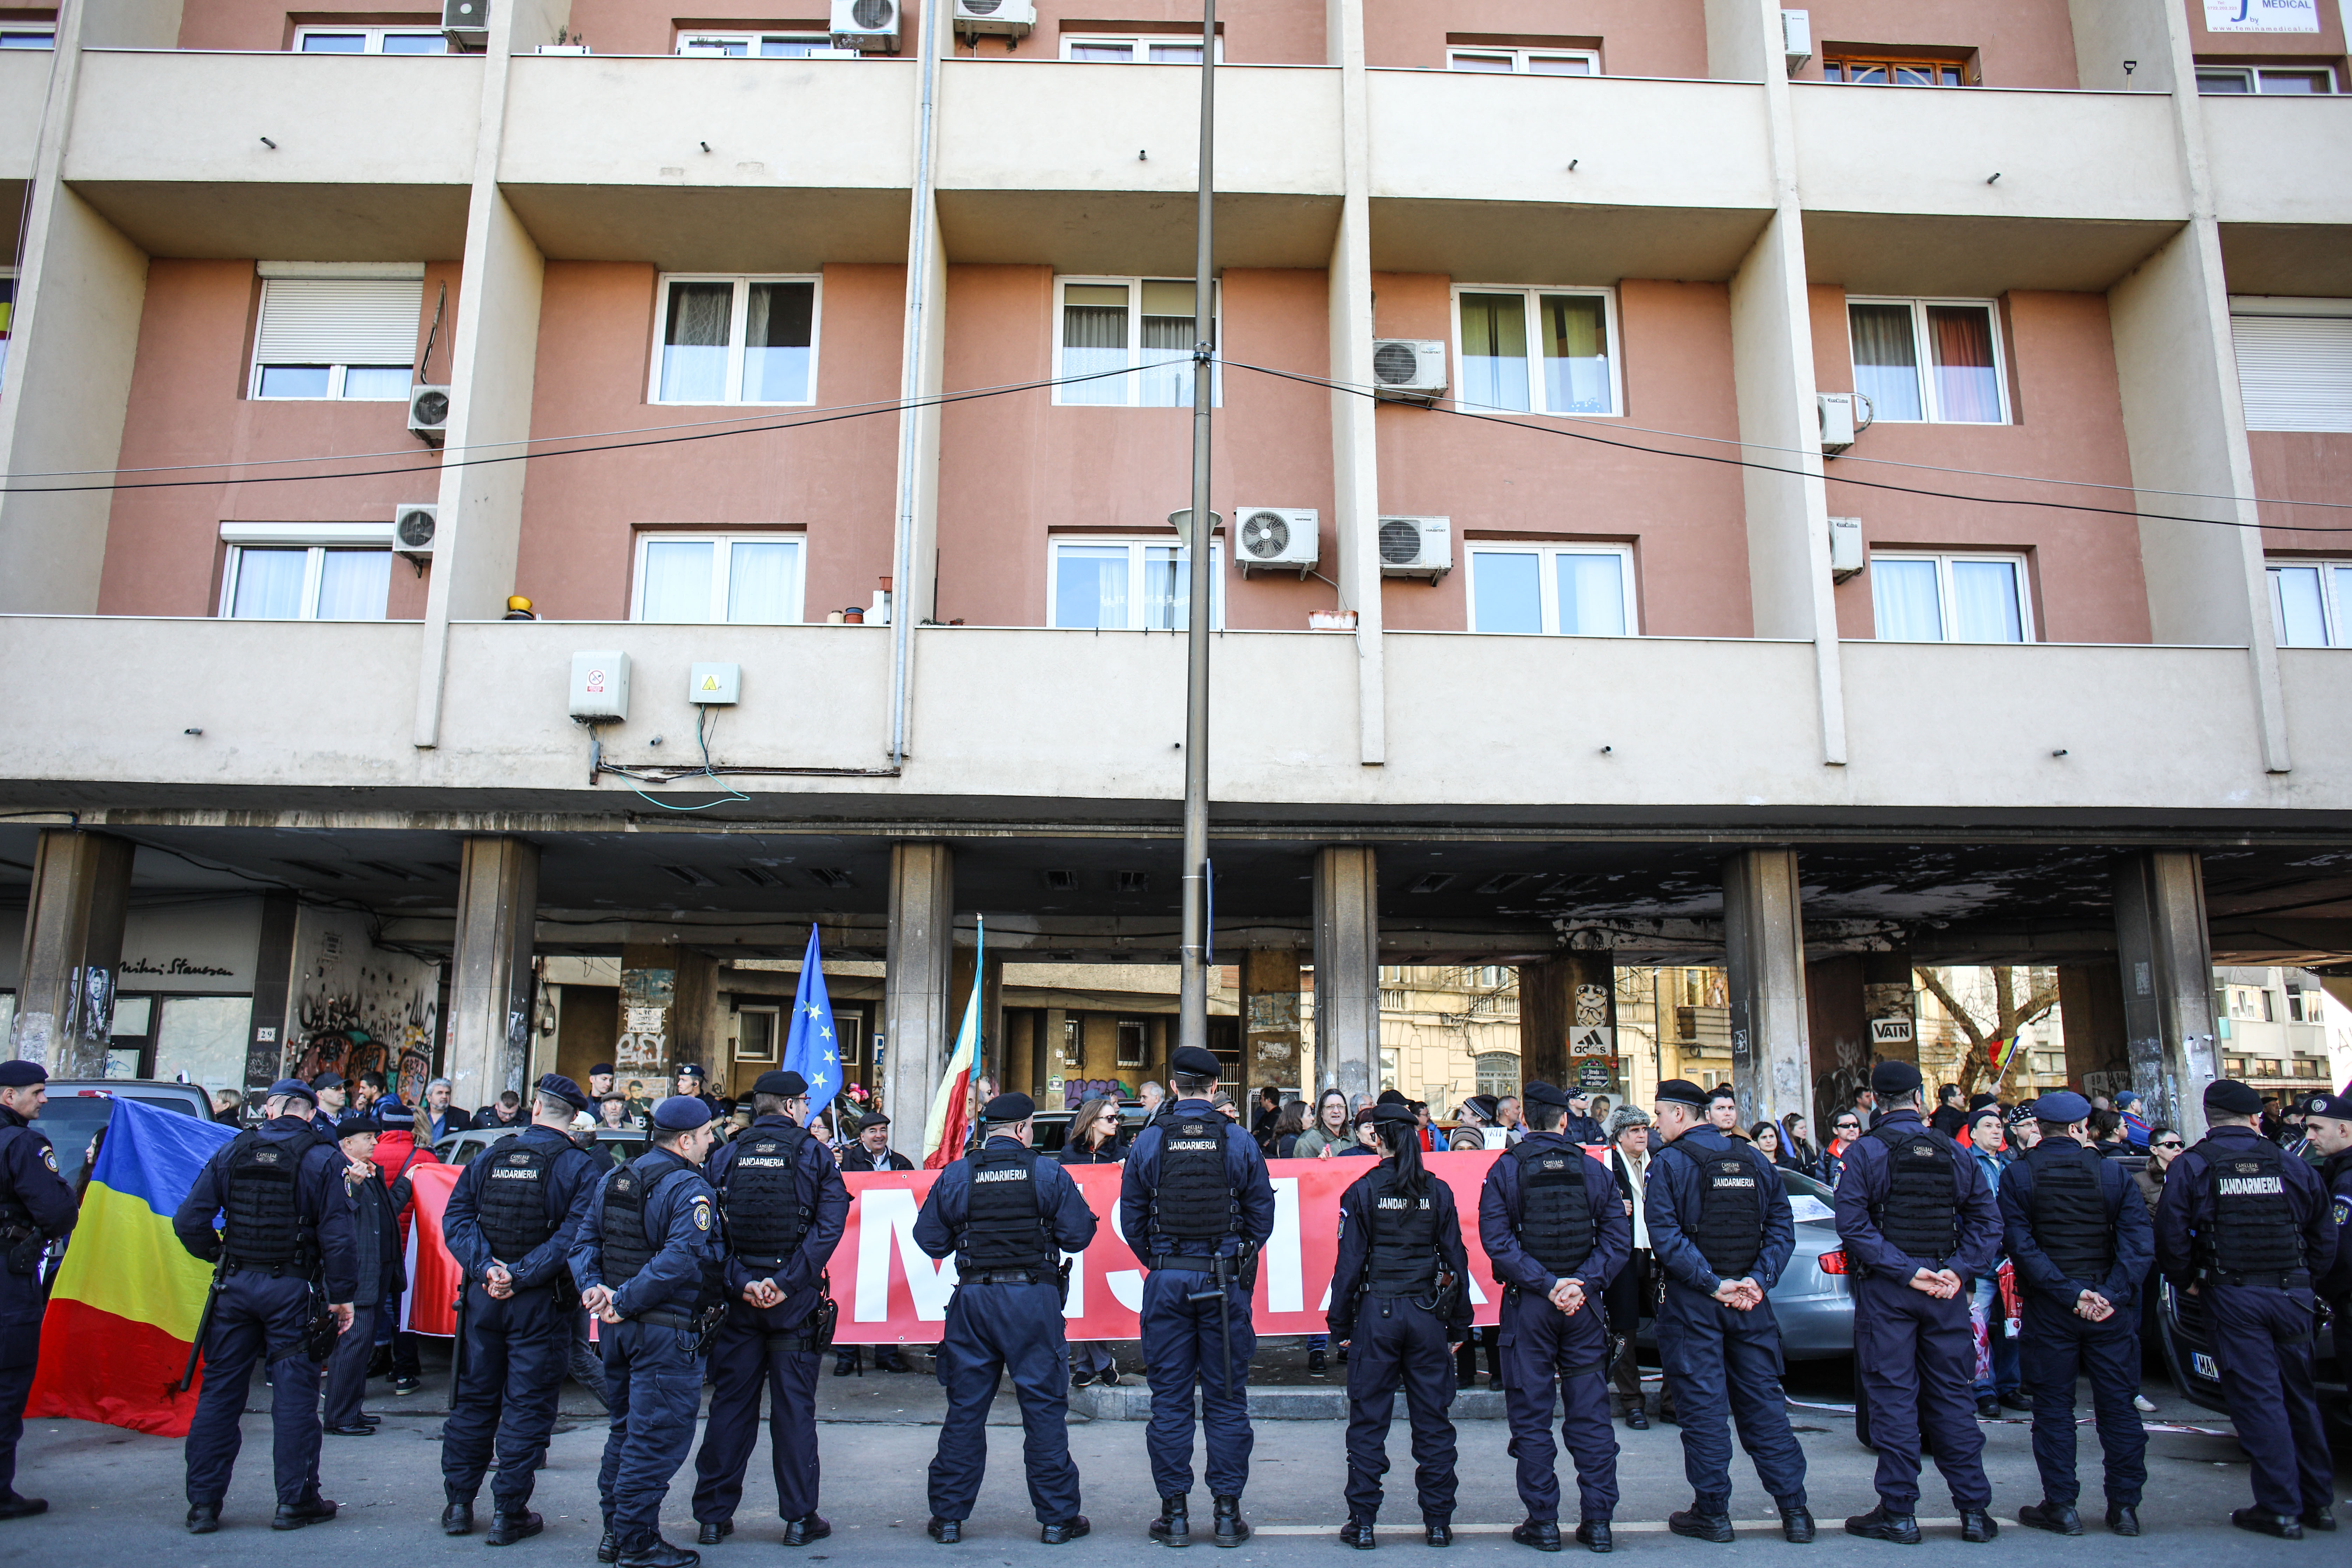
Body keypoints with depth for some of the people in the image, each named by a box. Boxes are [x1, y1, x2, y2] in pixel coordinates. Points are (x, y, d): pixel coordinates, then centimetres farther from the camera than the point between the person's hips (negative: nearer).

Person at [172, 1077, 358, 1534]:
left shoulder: (231, 1152, 3)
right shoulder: (322, 1158, -7)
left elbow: (189, 1221, 0)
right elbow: (337, 1235, -11)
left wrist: (219, 1255, 18)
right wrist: (342, 1296, -4)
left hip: (235, 1286, 3)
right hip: (292, 1290, -3)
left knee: (219, 1392, 11)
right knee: (294, 1394, 4)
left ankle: (203, 1503, 16)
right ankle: (296, 1501, 10)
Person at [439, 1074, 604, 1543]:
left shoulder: (489, 1159, 5)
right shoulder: (582, 1167, -8)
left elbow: (455, 1220, -2)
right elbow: (572, 1236, -19)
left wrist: (486, 1267, -11)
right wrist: (521, 1276, -16)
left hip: (482, 1295, 4)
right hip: (541, 1304, -4)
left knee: (473, 1399, 15)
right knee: (527, 1406, 4)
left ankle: (458, 1503, 22)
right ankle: (508, 1513, 7)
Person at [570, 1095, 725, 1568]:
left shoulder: (614, 1180, 11)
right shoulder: (689, 1190, -16)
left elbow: (584, 1241, 9)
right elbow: (680, 1259, -27)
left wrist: (595, 1288, -2)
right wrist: (625, 1302, -21)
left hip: (618, 1329, 9)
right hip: (664, 1333, -9)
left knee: (626, 1429, 20)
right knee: (657, 1437, 0)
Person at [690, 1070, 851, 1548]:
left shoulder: (726, 1156, 4)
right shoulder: (813, 1154, -3)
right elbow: (830, 1224, -13)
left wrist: (743, 1283, -11)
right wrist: (787, 1282, -15)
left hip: (738, 1295, 2)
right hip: (795, 1301, -2)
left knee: (730, 1405, 11)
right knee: (794, 1407, 5)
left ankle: (713, 1515, 17)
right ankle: (800, 1518, 11)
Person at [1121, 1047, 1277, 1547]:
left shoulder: (1149, 1142, -3)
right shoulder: (1240, 1143, -3)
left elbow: (1131, 1218, 2)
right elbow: (1262, 1215, 2)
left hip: (1166, 1280, 0)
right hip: (1225, 1280, 0)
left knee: (1170, 1399, 7)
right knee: (1226, 1398, 7)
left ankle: (1174, 1511, 11)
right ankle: (1228, 1511, 11)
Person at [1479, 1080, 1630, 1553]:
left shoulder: (1504, 1170, -4)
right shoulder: (1594, 1170, 3)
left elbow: (1496, 1240, -13)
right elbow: (1618, 1238, -3)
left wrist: (1545, 1285, -14)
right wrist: (1582, 1283, -10)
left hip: (1527, 1304, -2)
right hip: (1583, 1305, 2)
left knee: (1531, 1417, 5)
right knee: (1590, 1413, 9)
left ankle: (1543, 1522, 8)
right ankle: (1598, 1520, 12)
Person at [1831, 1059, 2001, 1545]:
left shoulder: (1864, 1152, -6)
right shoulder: (1955, 1153, 6)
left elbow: (1853, 1224, -15)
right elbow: (1986, 1219, 2)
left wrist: (1904, 1270, -13)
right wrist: (1958, 1270, -5)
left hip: (1886, 1288, -3)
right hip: (1946, 1288, 4)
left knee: (1894, 1398, 1)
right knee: (1951, 1396, 11)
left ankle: (1899, 1513, 5)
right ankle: (1974, 1509, 15)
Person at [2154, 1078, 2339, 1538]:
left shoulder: (2190, 1167, -6)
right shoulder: (2291, 1166, 4)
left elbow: (2171, 1237, -9)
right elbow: (2324, 1237, 9)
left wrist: (2188, 1281, 7)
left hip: (2232, 1298, -4)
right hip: (2293, 1295, 4)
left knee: (2258, 1399, 0)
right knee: (2300, 1396, 15)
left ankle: (2281, 1508, 4)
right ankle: (2317, 1500, 24)